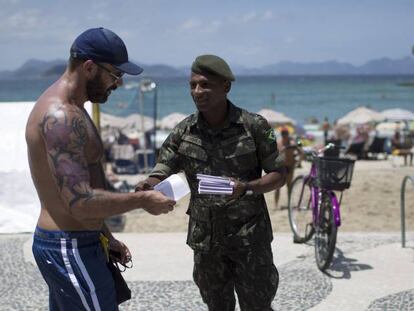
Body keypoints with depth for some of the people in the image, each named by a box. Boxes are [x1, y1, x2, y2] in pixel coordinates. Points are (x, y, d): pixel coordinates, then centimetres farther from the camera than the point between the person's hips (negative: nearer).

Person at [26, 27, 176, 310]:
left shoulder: (65, 109, 12)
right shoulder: (61, 117, -22)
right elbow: (81, 204, -28)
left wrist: (105, 236, 18)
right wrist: (143, 200, -16)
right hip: (71, 251, -10)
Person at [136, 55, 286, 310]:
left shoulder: (254, 126, -10)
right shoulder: (183, 132, -2)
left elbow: (278, 175, -5)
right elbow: (161, 175, -4)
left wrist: (245, 188, -24)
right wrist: (147, 187, -28)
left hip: (249, 234, -3)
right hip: (205, 237, 3)